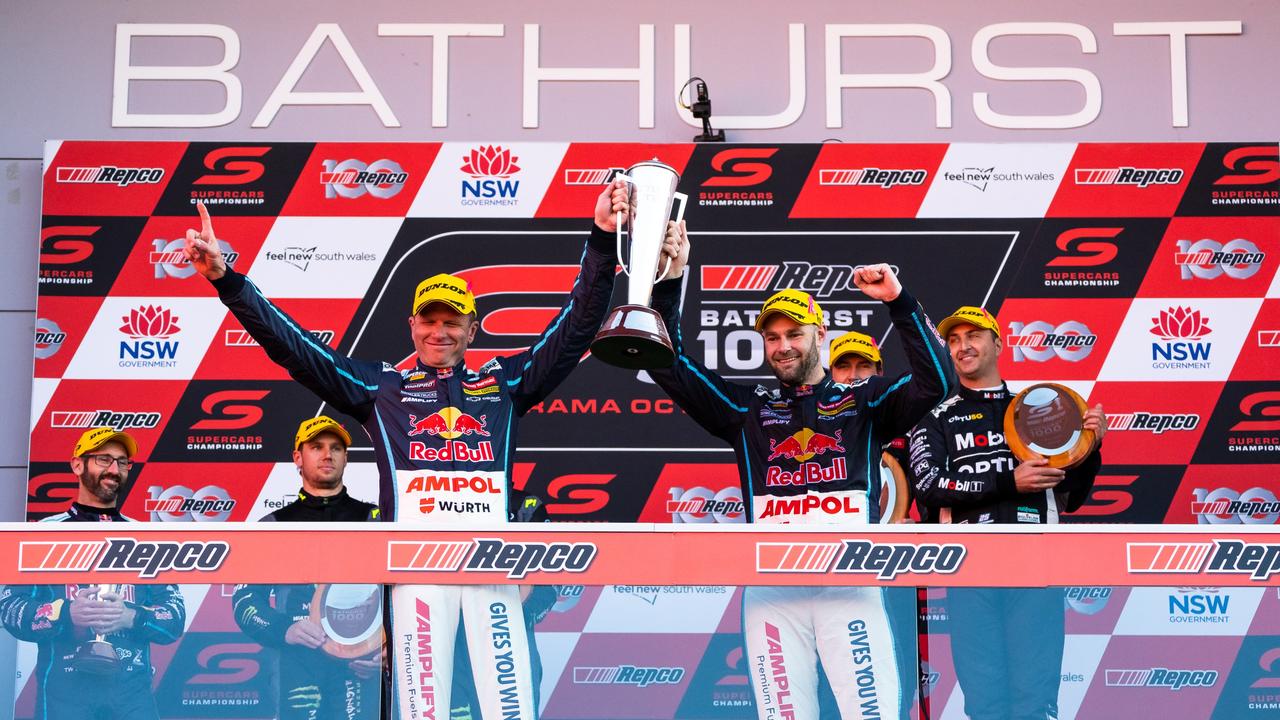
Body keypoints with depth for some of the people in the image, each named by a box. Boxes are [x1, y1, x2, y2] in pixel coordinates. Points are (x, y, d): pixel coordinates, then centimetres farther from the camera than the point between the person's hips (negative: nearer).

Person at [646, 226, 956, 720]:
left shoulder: (865, 400, 12)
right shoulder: (748, 409, 15)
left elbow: (935, 382, -3)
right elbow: (669, 367, 9)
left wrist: (899, 302, -11)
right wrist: (670, 282, 0)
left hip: (851, 585, -1)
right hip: (771, 589, 2)